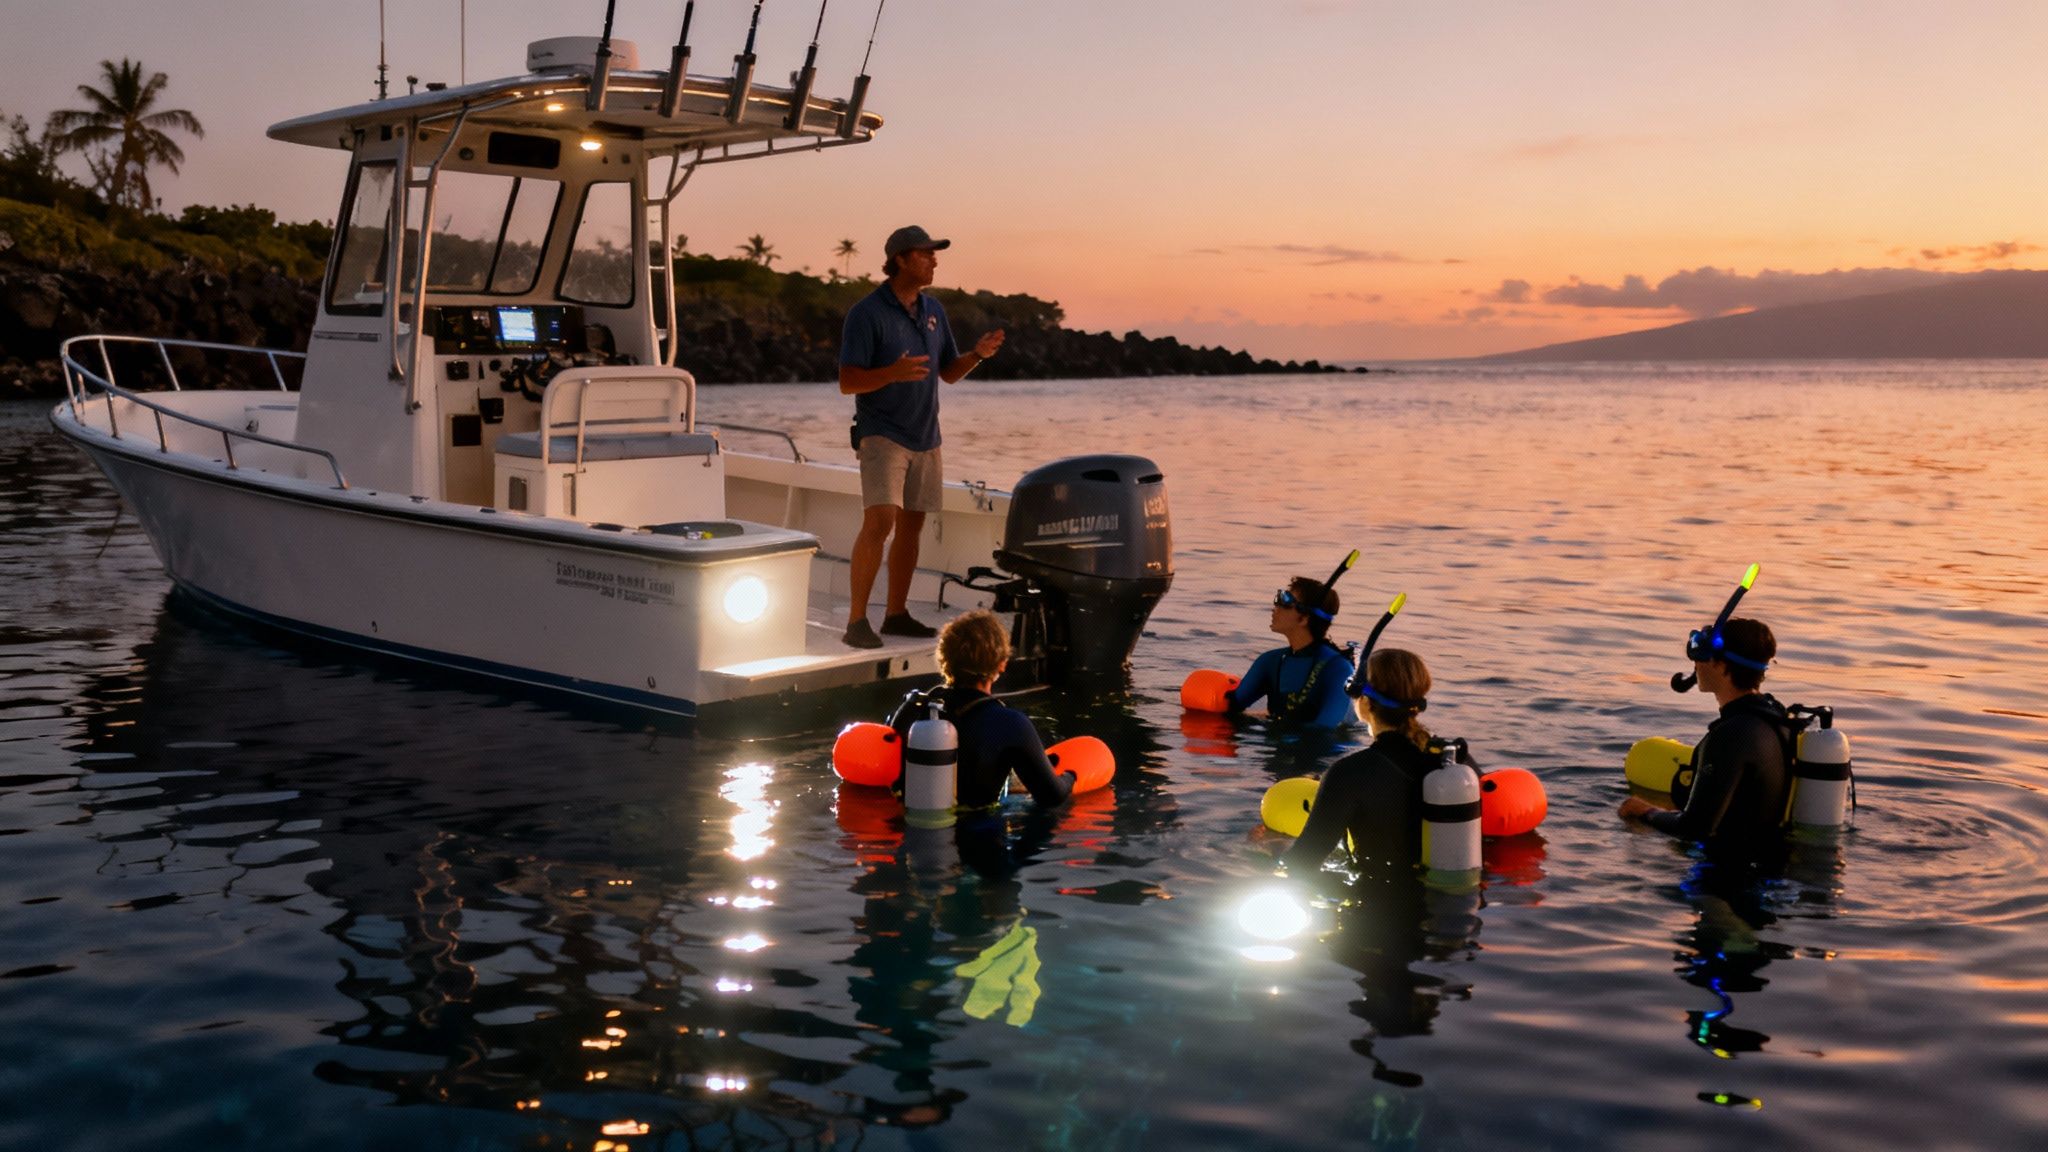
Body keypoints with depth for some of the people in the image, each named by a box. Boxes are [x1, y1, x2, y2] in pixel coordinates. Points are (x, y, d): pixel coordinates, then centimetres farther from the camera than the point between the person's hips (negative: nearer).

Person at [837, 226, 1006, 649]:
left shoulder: (934, 311, 11)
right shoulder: (867, 312, -10)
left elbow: (948, 372, 18)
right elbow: (847, 382, -14)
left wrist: (977, 354, -2)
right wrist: (894, 372, -30)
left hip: (924, 436, 7)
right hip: (882, 435, -7)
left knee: (911, 526, 10)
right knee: (880, 521, -18)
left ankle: (896, 613, 20)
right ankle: (856, 620, -14)